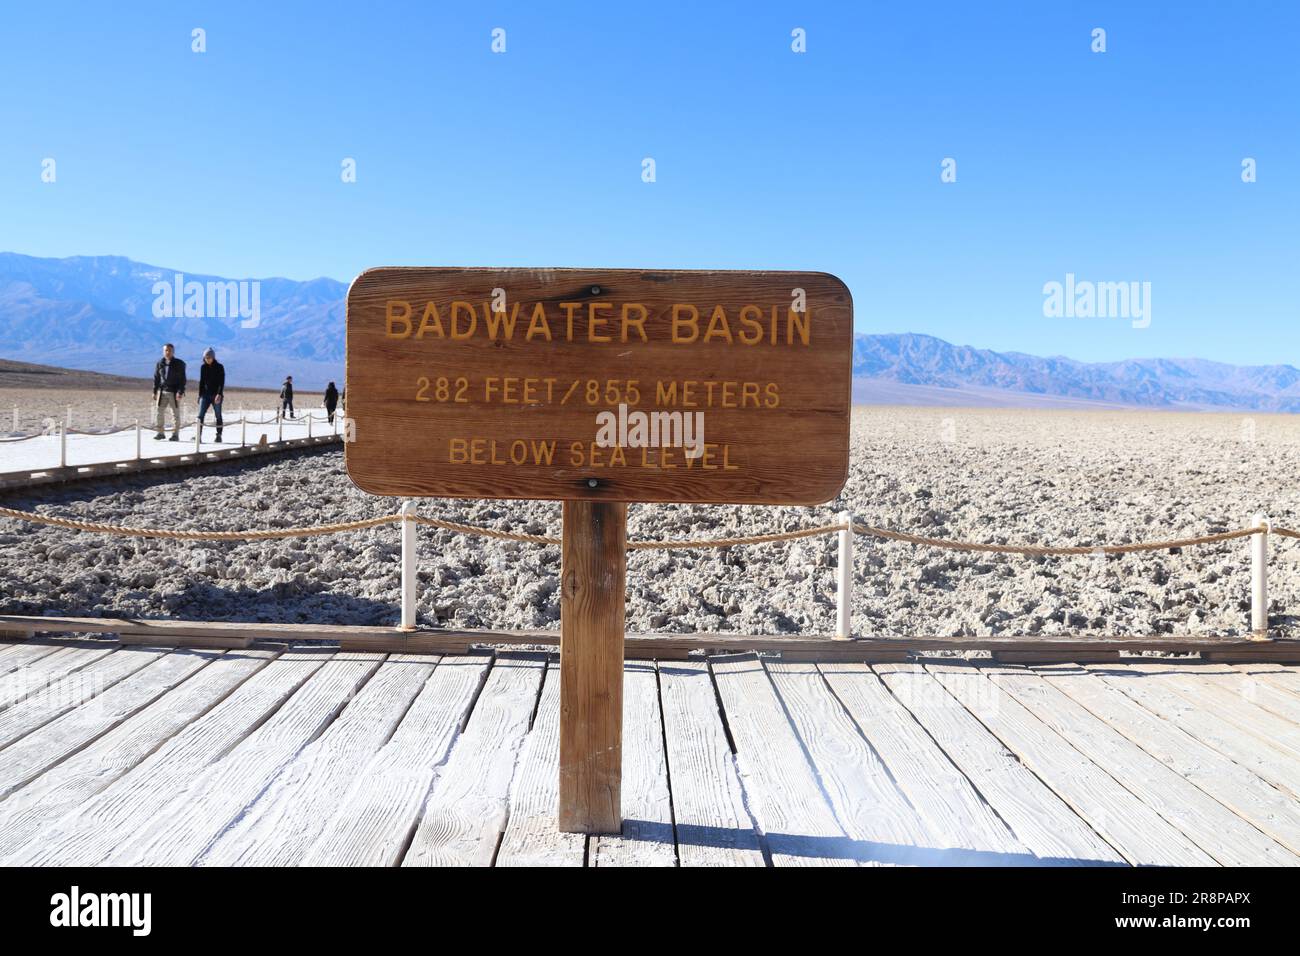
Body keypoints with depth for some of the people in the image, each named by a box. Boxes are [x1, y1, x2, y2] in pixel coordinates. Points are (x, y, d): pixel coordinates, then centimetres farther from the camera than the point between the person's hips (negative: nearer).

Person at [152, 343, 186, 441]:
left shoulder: (179, 364, -2)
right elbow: (156, 378, 12)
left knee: (175, 413, 0)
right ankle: (160, 433, 6)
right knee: (159, 411, -2)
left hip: (174, 392, -3)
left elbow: (182, 379, -5)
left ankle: (175, 434, 6)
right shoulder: (160, 363, 8)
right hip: (162, 391, 3)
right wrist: (155, 391, 7)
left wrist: (180, 392, -14)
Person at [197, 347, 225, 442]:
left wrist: (219, 394, -19)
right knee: (201, 415, -9)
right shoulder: (203, 367, 9)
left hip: (216, 395, -3)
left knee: (218, 416, 2)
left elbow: (222, 382, -8)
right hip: (205, 394, 3)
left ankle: (219, 436, 10)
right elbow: (201, 382, 16)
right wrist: (200, 395, 12)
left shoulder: (219, 367, -3)